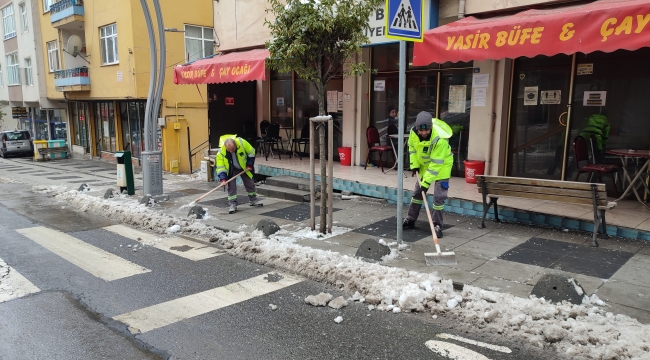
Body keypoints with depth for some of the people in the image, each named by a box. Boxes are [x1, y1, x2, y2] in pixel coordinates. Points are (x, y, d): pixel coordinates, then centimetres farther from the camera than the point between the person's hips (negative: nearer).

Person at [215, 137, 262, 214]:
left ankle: (253, 200, 31)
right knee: (231, 186, -10)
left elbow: (251, 153, -16)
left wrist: (249, 165, -13)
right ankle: (233, 204, -1)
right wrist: (223, 179, -38)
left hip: (244, 167, 2)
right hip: (231, 170, -2)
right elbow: (220, 167, -27)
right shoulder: (221, 153, -32)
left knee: (250, 183, 12)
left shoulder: (242, 142, -33)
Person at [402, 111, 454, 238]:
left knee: (438, 196, -9)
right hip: (424, 164, 6)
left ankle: (437, 225, 4)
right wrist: (414, 164, -3)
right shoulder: (414, 132, -20)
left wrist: (427, 181, -35)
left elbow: (436, 163, -34)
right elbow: (412, 147, 2)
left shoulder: (440, 139, -37)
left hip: (441, 165, -6)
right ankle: (410, 219, 27)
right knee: (417, 192, 13)